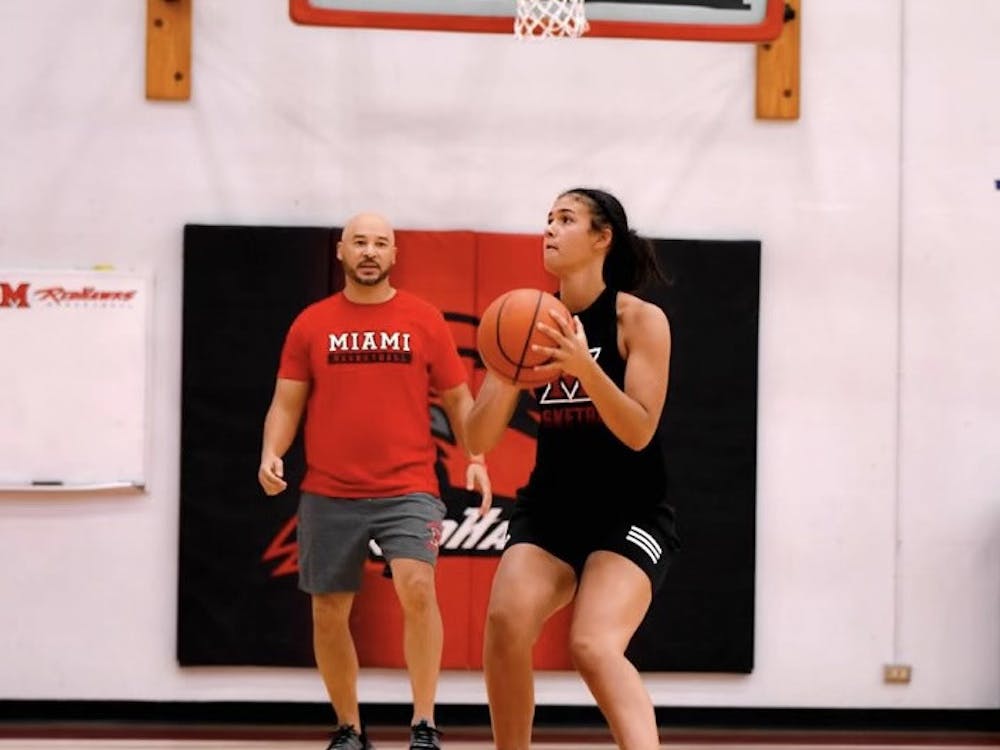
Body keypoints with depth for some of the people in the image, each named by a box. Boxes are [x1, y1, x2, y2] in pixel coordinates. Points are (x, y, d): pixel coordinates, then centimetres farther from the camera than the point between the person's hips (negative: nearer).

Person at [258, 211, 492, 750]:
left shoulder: (424, 320, 4)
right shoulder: (312, 324, 5)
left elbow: (458, 398, 9)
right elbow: (286, 403, 6)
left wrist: (476, 459, -5)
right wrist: (271, 454, -12)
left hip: (407, 489, -2)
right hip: (328, 495, 2)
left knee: (417, 588, -22)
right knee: (328, 610, 7)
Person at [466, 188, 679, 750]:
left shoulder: (640, 320, -9)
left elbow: (638, 434, -18)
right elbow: (478, 441, -1)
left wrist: (584, 365, -31)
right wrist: (507, 376, -20)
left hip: (630, 514, -4)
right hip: (550, 507, 4)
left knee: (594, 647, -25)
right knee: (506, 622, -20)